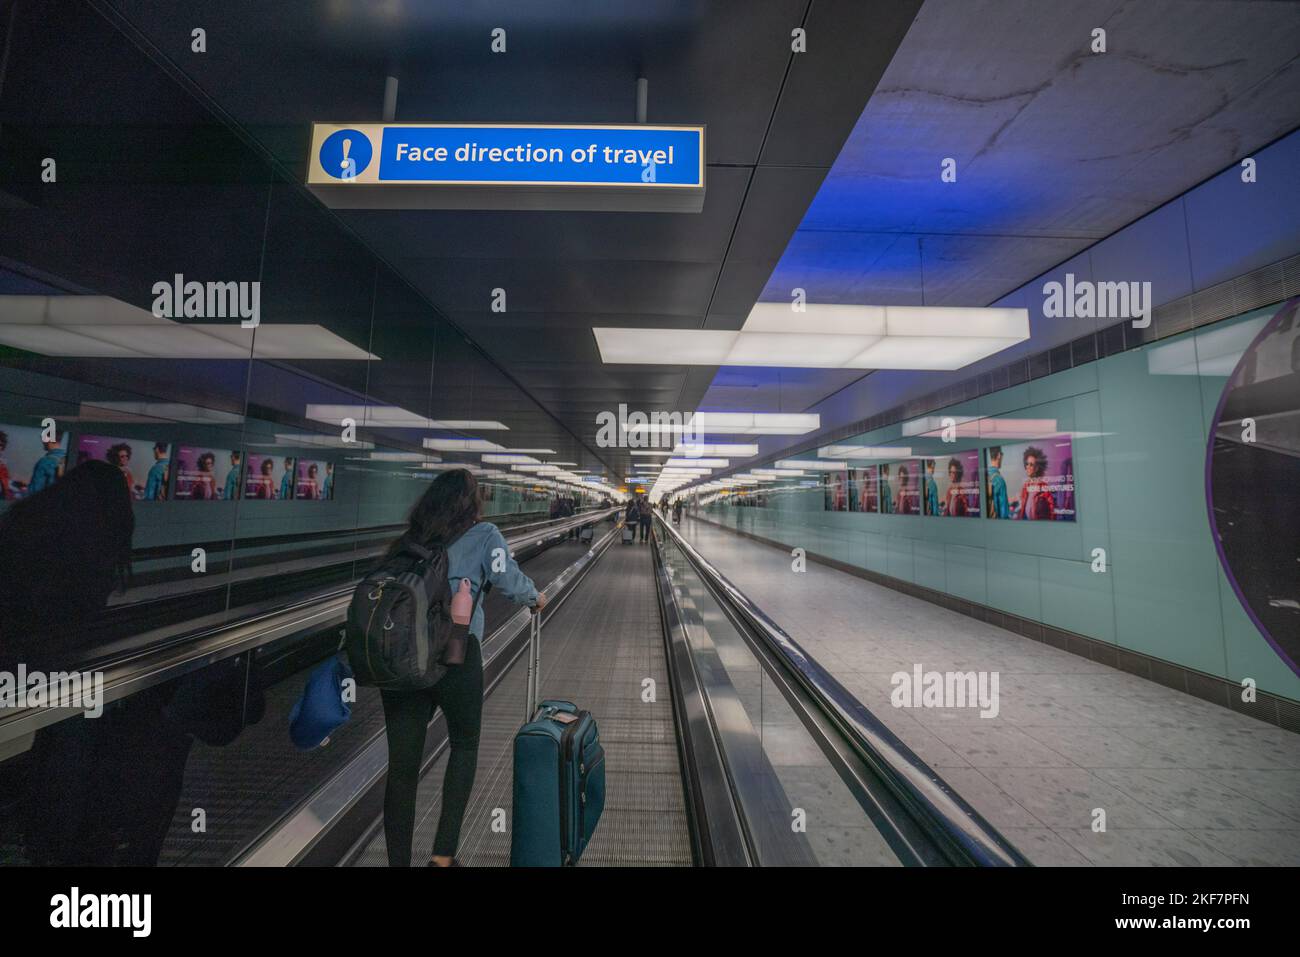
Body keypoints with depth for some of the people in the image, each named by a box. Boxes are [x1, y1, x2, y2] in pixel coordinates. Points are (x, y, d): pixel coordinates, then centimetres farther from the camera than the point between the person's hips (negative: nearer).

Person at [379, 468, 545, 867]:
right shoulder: (484, 535, 2)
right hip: (454, 653, -3)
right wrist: (535, 598, 20)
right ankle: (443, 854, 19)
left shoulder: (408, 541, 15)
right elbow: (510, 581, 1)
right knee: (464, 744, 20)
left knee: (401, 766, 13)